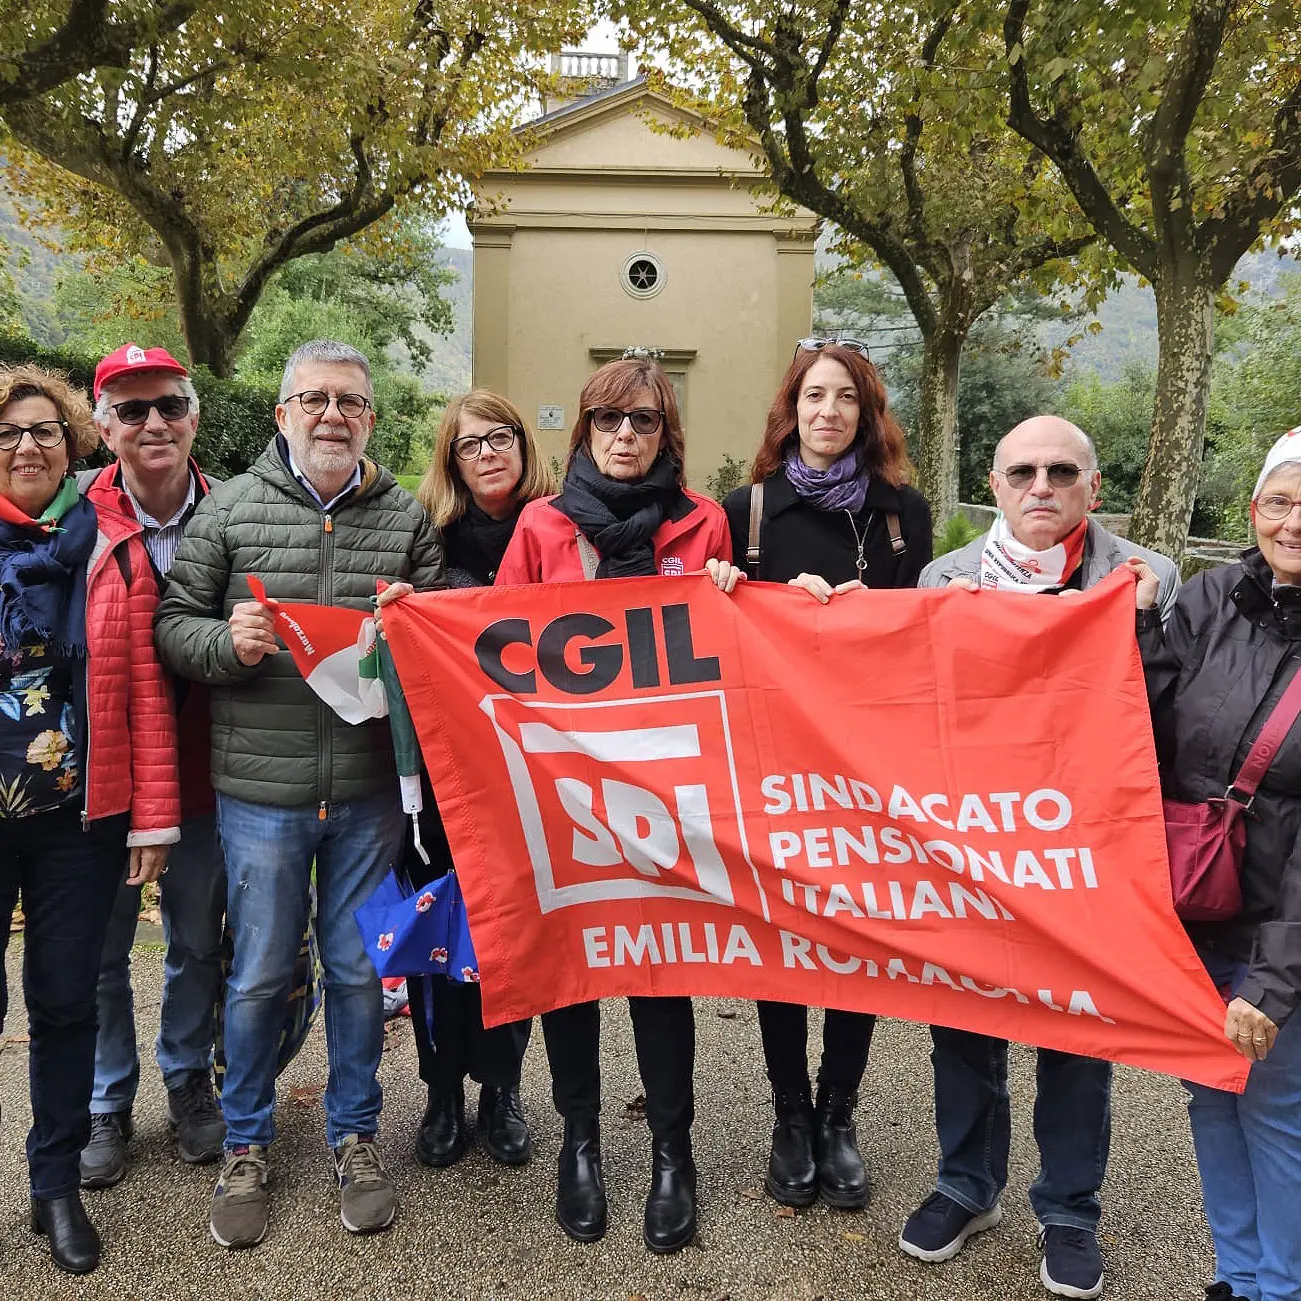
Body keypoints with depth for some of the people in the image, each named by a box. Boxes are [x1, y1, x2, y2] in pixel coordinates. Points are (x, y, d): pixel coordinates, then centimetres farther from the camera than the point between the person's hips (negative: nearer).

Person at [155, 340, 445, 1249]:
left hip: (371, 791, 1)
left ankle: (356, 1135, 33)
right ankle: (246, 1147, 32)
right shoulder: (229, 508, 2)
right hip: (260, 789, -1)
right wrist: (227, 641, -16)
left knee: (360, 969, 13)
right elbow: (174, 623, 4)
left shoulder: (408, 518, 5)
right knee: (259, 974, 10)